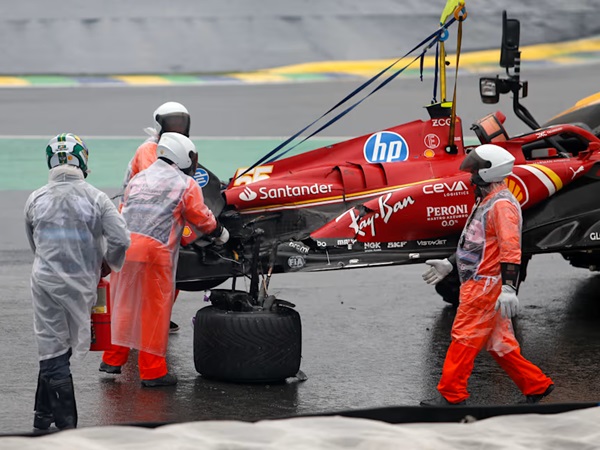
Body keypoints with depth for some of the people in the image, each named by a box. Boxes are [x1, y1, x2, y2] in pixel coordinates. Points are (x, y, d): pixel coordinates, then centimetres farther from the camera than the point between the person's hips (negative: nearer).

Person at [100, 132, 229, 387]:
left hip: (123, 244, 6)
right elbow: (202, 219, 12)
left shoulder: (138, 179, 23)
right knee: (154, 310, 2)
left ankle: (113, 360, 24)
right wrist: (220, 233, 30)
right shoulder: (187, 185, 7)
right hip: (154, 250, -6)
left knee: (124, 305, 17)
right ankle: (152, 371, 5)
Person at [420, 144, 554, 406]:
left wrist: (508, 288, -29)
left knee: (464, 337, -7)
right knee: (499, 343, 11)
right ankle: (536, 385, 16)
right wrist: (449, 264, 28)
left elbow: (510, 249, -23)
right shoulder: (486, 202, 19)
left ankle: (451, 396, -4)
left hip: (486, 284, -10)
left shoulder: (502, 204, -15)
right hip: (479, 284, 10)